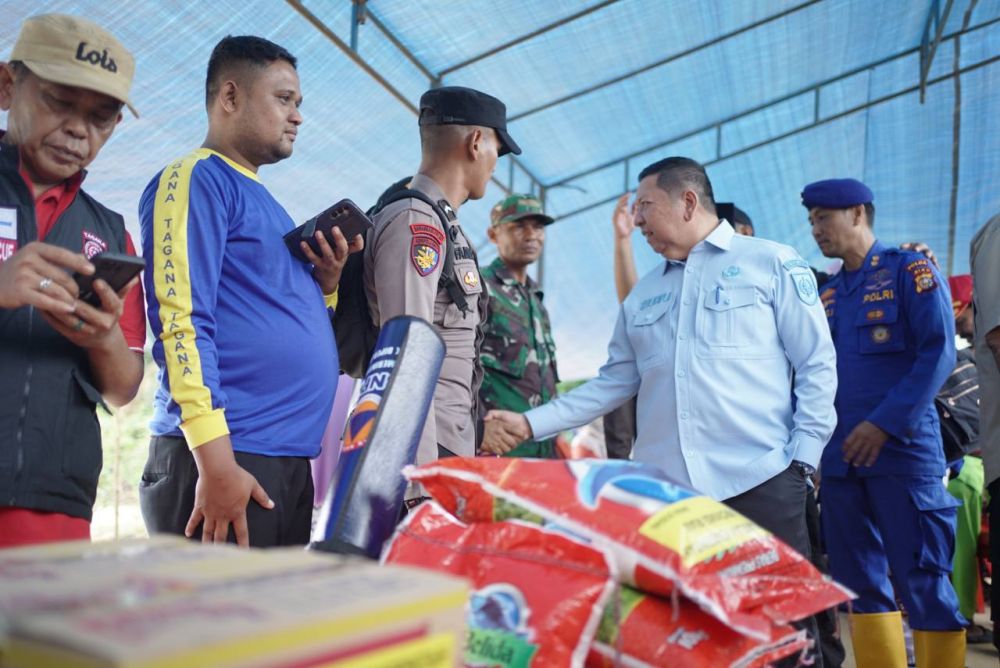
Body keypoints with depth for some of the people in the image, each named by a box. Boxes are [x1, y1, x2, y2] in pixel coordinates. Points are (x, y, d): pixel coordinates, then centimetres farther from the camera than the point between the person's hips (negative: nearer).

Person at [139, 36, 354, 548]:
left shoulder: (263, 201, 21)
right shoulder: (197, 178, -5)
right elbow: (183, 319, -17)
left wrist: (325, 282, 4)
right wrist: (215, 461, -22)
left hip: (288, 461, 9)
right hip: (226, 454, -9)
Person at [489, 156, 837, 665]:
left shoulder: (772, 264, 4)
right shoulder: (643, 294, 18)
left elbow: (817, 366, 1)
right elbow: (614, 383, 15)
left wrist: (803, 459, -7)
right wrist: (532, 423, 7)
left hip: (759, 480, -4)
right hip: (663, 486, 4)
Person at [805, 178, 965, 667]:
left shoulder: (910, 270, 0)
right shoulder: (827, 295, 16)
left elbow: (939, 352, -10)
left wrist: (885, 424, -17)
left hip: (902, 450, -6)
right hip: (840, 457, 6)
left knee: (921, 581, -3)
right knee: (859, 582, 9)